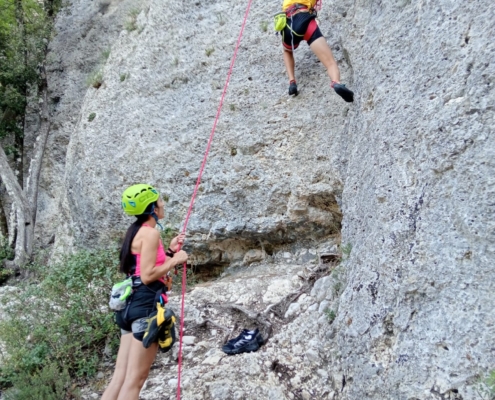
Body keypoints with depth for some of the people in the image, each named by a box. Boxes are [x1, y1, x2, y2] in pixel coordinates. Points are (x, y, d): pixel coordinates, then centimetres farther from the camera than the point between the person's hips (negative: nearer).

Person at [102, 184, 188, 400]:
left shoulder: (136, 232, 19)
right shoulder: (150, 233, -11)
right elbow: (148, 275, -18)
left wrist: (169, 251, 20)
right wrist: (175, 260, -7)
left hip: (133, 303, 10)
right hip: (146, 304, -10)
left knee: (120, 376, 10)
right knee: (134, 379, -5)